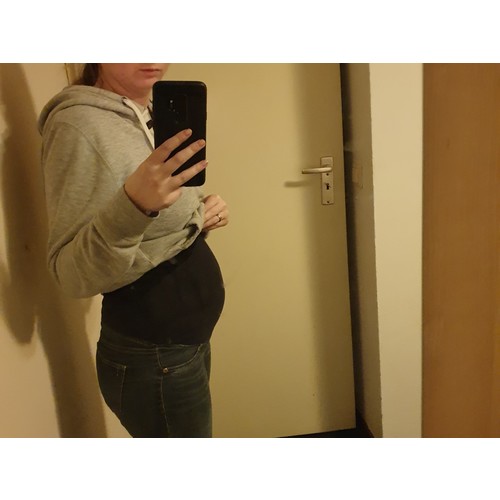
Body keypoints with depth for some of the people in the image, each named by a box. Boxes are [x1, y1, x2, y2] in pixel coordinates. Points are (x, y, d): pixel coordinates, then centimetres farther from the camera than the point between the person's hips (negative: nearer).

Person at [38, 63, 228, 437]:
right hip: (153, 360, -8)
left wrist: (202, 215, -4)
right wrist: (133, 205, -37)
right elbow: (72, 275, -21)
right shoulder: (80, 121, -19)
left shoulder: (152, 113, 6)